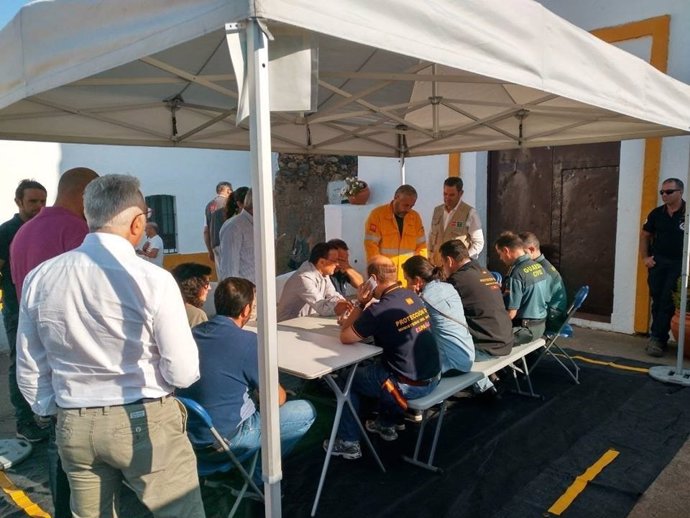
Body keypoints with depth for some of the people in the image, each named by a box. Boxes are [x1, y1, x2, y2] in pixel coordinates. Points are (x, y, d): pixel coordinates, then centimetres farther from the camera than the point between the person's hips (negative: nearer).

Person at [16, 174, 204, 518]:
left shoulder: (39, 278, -3)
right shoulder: (153, 280, -19)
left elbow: (29, 371, 5)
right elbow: (183, 373, -14)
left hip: (73, 425, 5)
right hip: (145, 421, -5)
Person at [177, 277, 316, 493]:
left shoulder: (193, 333, 0)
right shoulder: (248, 341, -19)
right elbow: (277, 399, -9)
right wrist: (281, 392, 13)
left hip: (191, 438, 7)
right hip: (223, 444, -7)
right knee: (306, 411, 4)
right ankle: (259, 474, 10)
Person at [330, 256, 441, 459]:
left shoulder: (379, 310, -22)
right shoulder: (412, 296, 1)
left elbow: (345, 337, -9)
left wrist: (361, 304, -7)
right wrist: (364, 305, 11)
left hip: (409, 386, -7)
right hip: (433, 377, 7)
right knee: (378, 365, 34)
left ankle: (348, 443, 21)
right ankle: (387, 423, 43)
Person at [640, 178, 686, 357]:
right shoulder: (657, 213, 4)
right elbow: (645, 235, 14)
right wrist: (645, 257, 5)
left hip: (678, 264, -4)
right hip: (657, 262, 4)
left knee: (667, 302, -6)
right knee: (657, 301, 8)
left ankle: (656, 338, -4)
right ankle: (660, 338, 18)